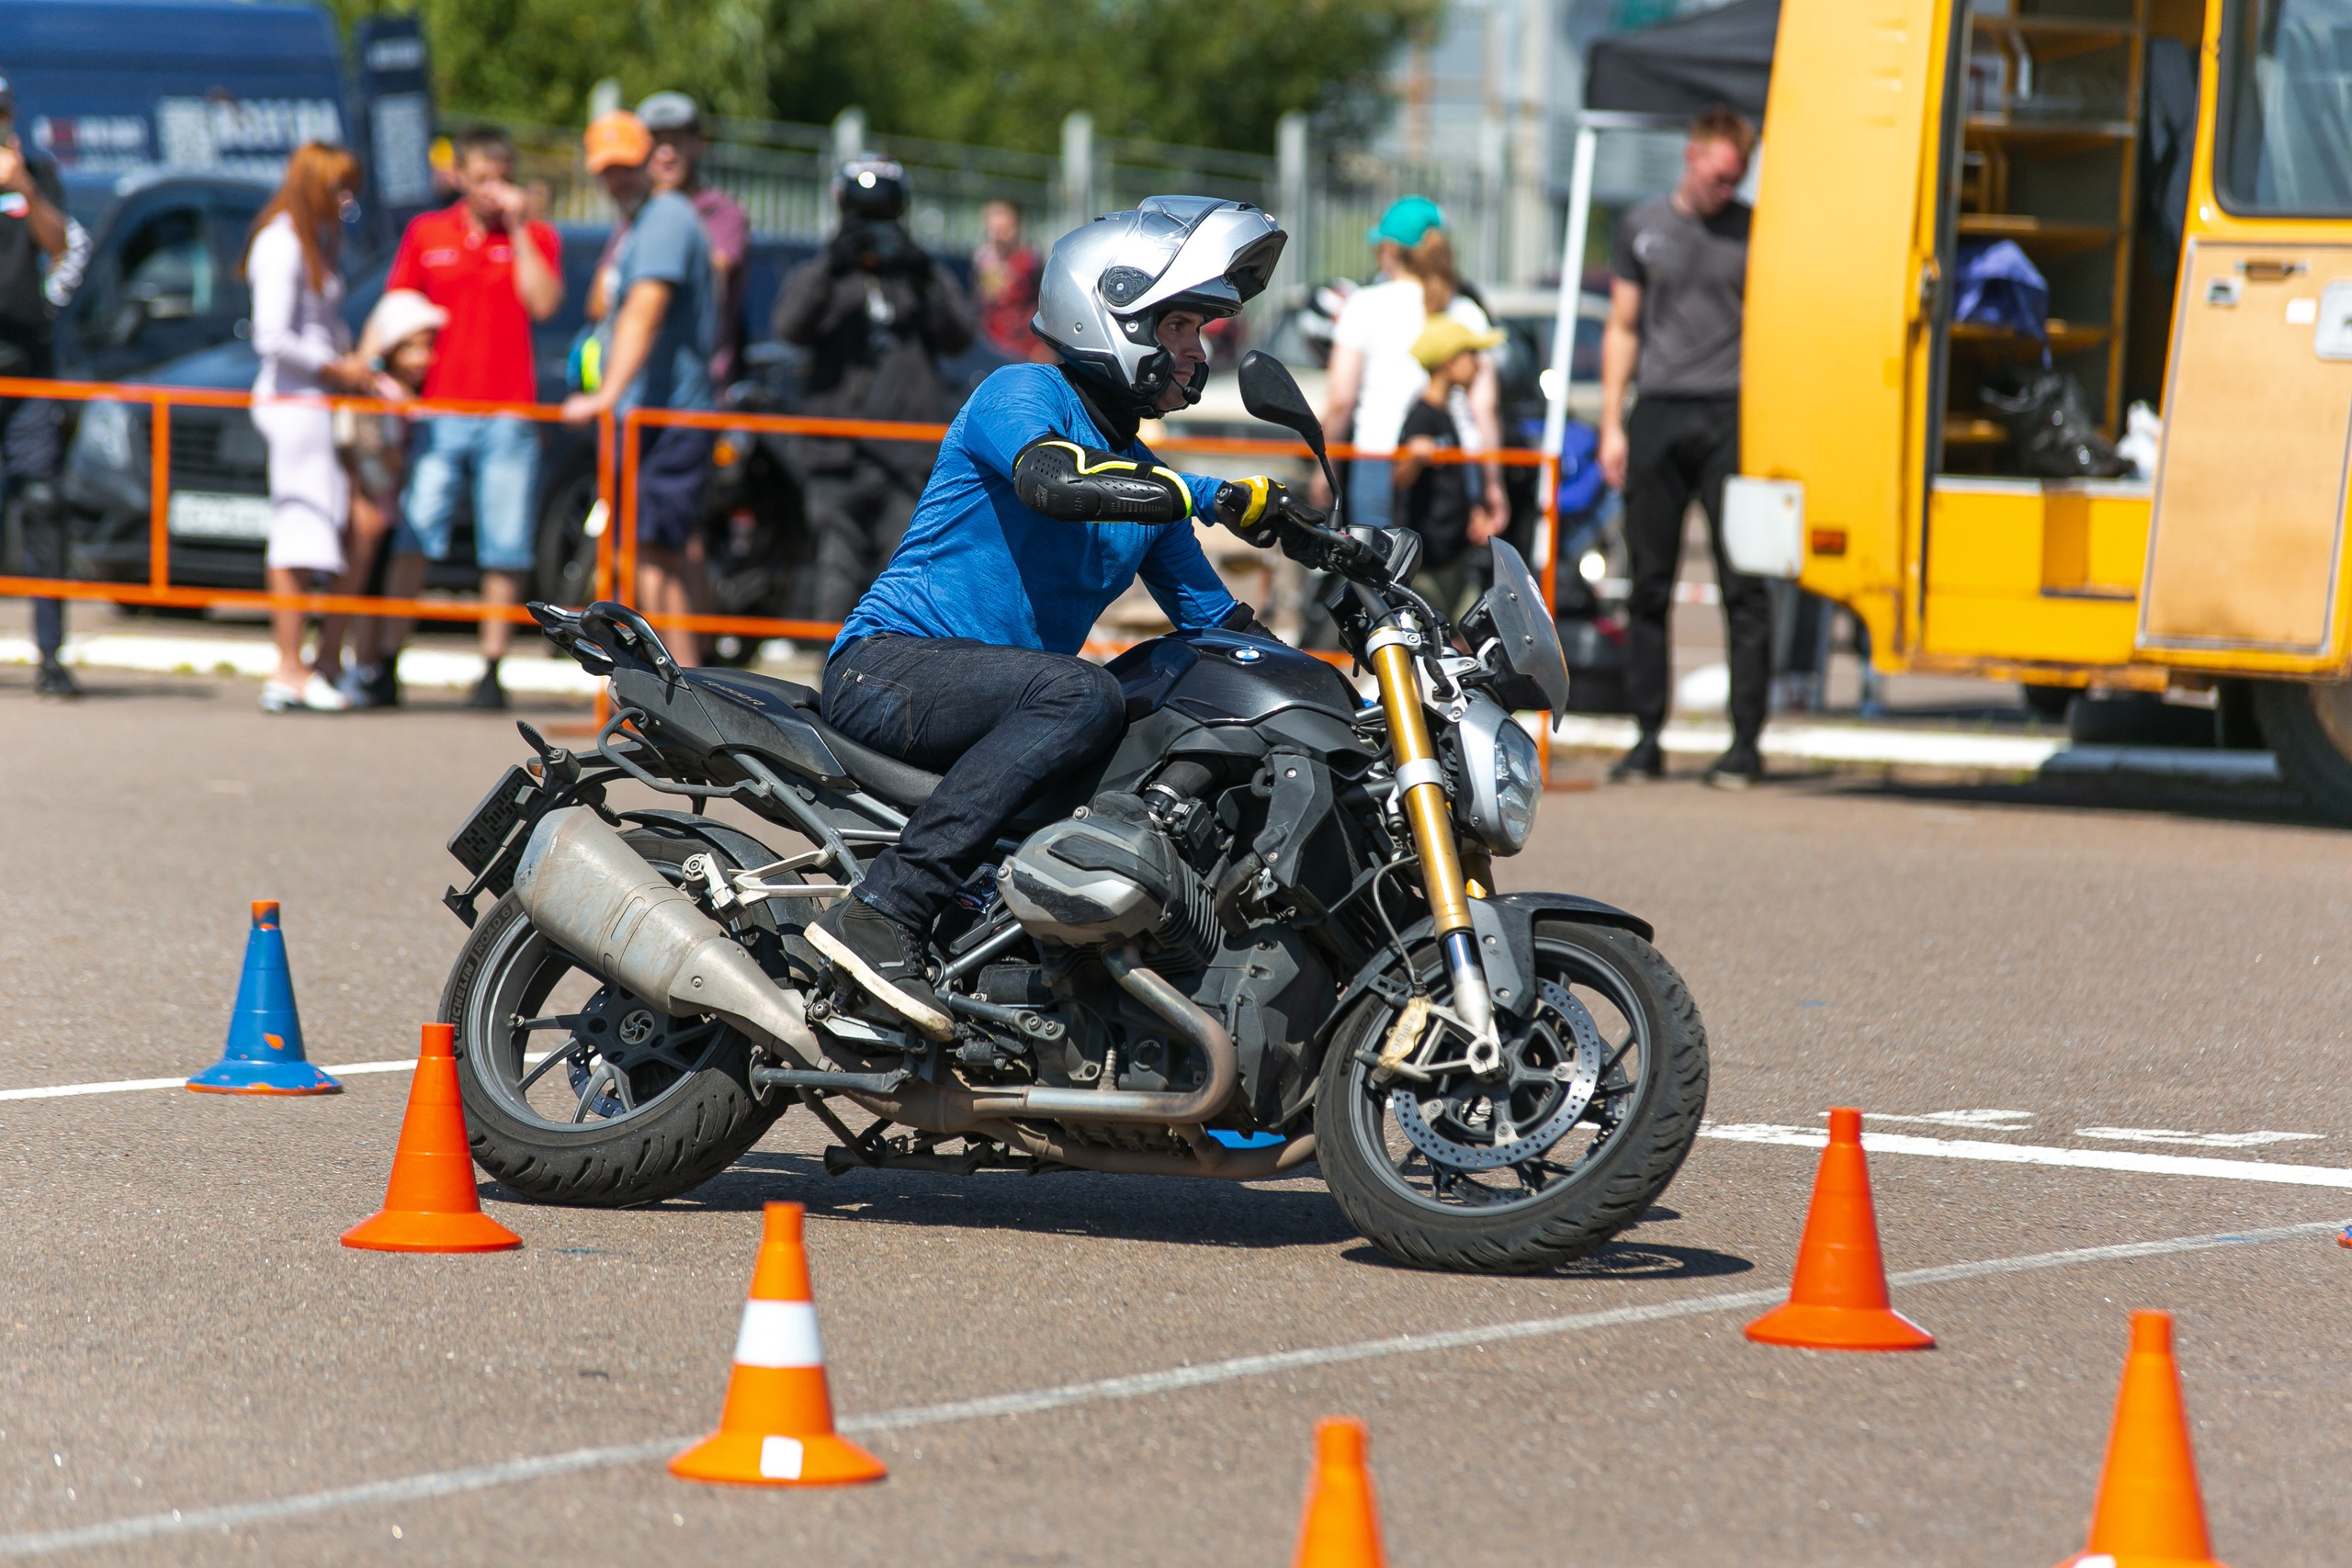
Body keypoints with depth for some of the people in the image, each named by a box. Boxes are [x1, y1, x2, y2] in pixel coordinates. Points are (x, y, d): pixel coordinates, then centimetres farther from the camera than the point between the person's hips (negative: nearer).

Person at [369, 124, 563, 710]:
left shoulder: (535, 238, 7)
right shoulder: (425, 234, 11)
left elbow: (543, 303, -9)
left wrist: (518, 228, -7)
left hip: (509, 418, 0)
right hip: (440, 413, 1)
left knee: (505, 551, 0)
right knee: (414, 538, -5)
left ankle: (491, 672, 6)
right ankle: (387, 666, -4)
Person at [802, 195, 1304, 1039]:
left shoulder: (1144, 477, 20)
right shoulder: (1022, 393, -5)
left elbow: (1217, 623, 20)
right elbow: (1051, 478, -28)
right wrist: (1216, 497, -29)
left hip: (999, 701, 9)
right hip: (888, 665, -9)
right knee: (1082, 694, -35)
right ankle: (882, 911, -40)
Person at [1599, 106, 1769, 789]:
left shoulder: (1752, 232, 7)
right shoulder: (1643, 227, 12)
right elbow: (1623, 328, 14)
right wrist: (1612, 425, 7)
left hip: (1728, 417, -2)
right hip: (1657, 417, 2)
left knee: (1742, 584, -5)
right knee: (1649, 583, 4)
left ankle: (1746, 740, -3)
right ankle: (1648, 738, 10)